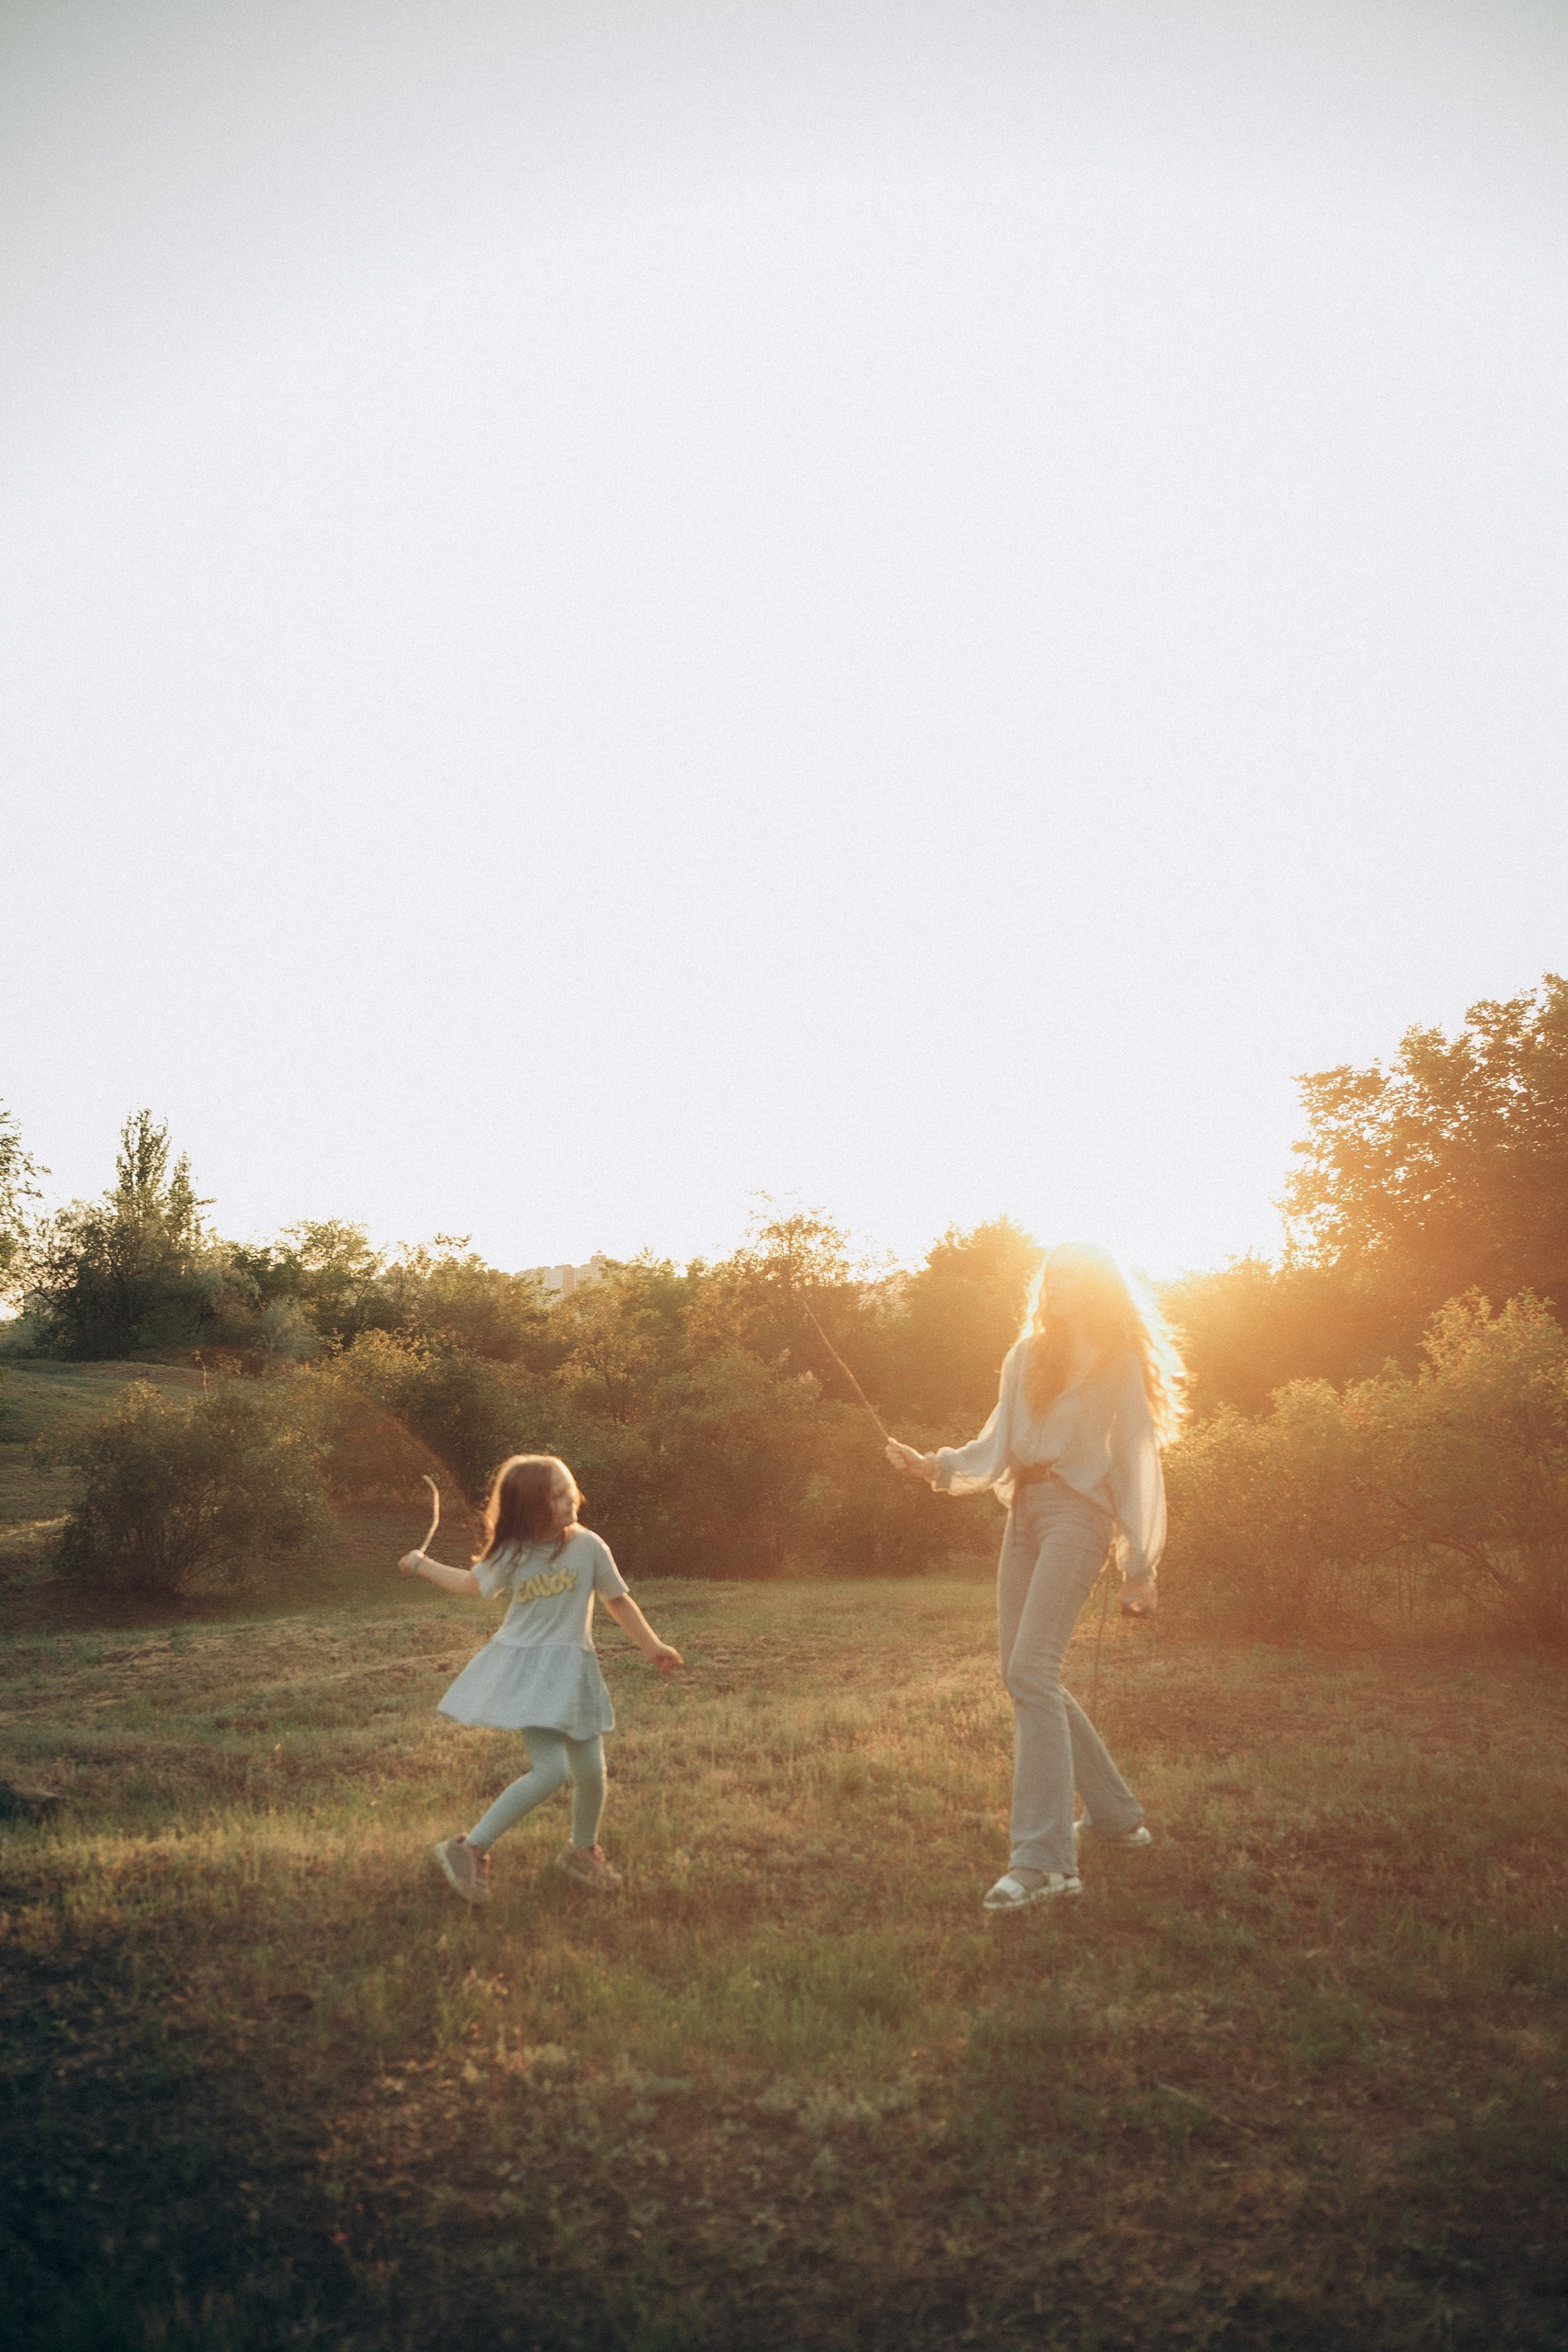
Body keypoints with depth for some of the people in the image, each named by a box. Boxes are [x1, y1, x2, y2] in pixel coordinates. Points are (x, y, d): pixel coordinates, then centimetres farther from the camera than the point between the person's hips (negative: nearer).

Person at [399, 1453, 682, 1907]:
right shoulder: (510, 1555, -6)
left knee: (591, 1773, 6)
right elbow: (470, 1582, 15)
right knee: (552, 1771, -18)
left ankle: (582, 1851, 36)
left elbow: (618, 1600, 6)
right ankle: (469, 1850, -3)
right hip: (526, 1669, -3)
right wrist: (422, 1566, 23)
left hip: (572, 1669, 3)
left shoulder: (588, 1545, -6)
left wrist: (652, 1646, 6)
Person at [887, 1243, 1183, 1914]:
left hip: (1077, 1510, -7)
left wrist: (1140, 1567, -6)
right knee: (1024, 1673, 7)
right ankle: (1114, 1815, 22)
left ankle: (1045, 1858, -21)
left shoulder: (1119, 1362, 0)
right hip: (1025, 1511, 7)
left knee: (1031, 1669, -19)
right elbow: (997, 1447, 13)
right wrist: (937, 1466, -5)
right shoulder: (1026, 1357, 17)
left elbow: (1136, 1463, -2)